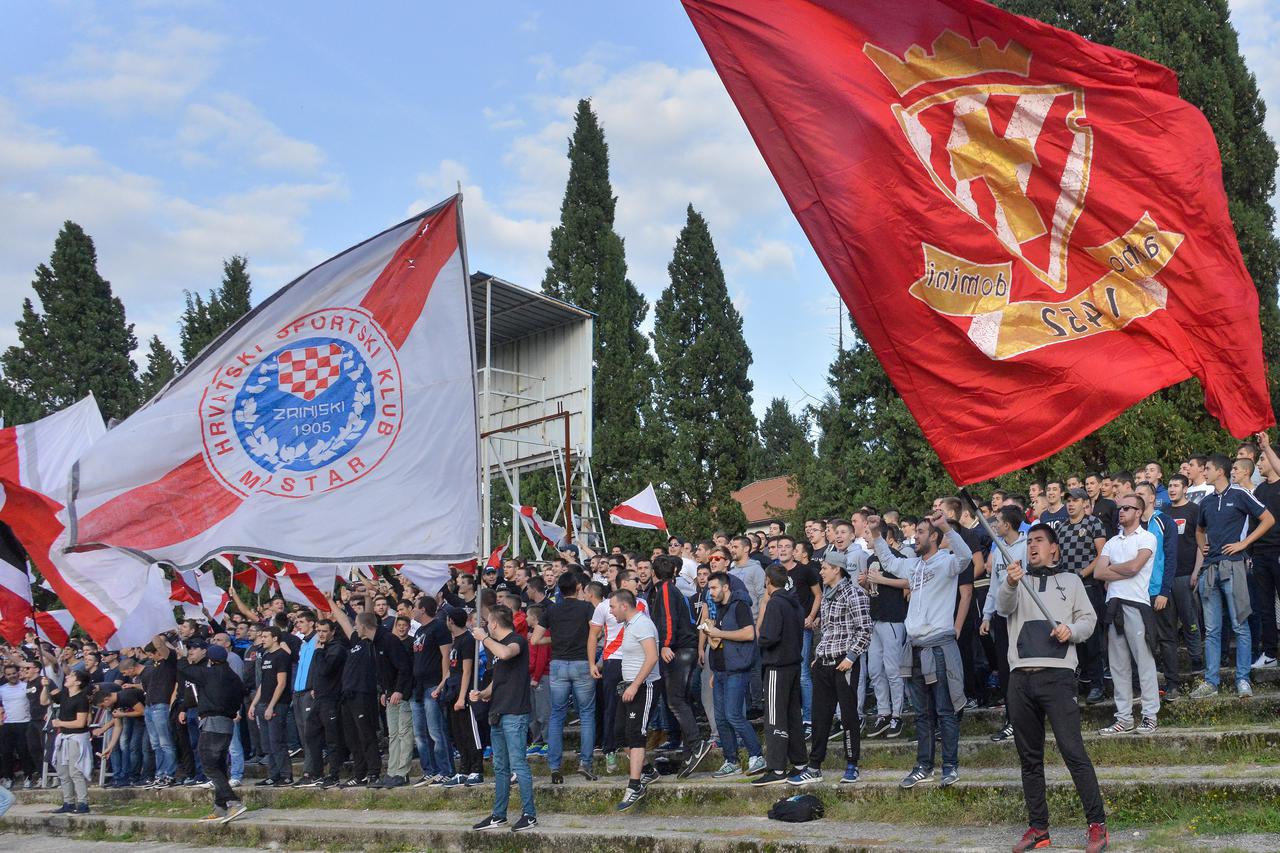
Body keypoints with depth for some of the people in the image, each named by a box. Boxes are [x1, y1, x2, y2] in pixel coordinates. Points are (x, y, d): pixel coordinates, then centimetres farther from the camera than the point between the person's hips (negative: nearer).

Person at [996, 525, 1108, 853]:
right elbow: (1003, 607, -6)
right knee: (1029, 757, 7)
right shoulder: (1017, 578, 14)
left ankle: (1097, 824, -7)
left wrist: (1072, 630, -12)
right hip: (1020, 678, 3)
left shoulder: (1070, 580, 13)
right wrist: (1009, 584, -28)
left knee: (1073, 750, -12)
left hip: (1057, 675, -3)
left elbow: (1089, 619, 10)